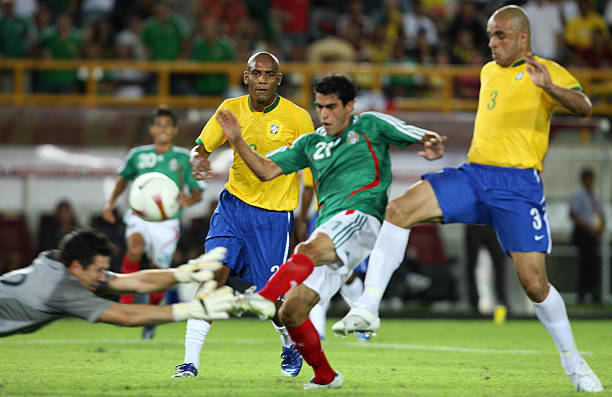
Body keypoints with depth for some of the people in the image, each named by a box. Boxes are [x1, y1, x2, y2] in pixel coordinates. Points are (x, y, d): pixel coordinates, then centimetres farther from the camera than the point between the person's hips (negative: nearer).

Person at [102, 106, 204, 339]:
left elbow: (198, 192, 5)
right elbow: (124, 177, 25)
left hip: (168, 222, 0)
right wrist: (111, 202, 13)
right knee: (136, 248, -33)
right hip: (140, 216, 0)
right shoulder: (138, 155, 7)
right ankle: (125, 302, -25)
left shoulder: (184, 158, 3)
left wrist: (189, 200, -17)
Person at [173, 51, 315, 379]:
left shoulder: (297, 117, -9)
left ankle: (292, 347, 32)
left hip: (275, 215, -2)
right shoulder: (231, 109, 0)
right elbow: (201, 147, 5)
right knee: (213, 274, -16)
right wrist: (197, 159, -19)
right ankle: (190, 362, -14)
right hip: (234, 204, 2)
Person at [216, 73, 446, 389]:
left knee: (309, 250, -37)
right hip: (327, 236, 7)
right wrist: (237, 140, 5)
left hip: (361, 217, -7)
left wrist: (433, 148, -13)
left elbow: (424, 140, 11)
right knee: (291, 312, -3)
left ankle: (265, 297, -61)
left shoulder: (370, 125, 13)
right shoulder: (311, 144, 25)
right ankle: (325, 376, 12)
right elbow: (267, 170, 19)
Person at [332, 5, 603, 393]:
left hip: (519, 183, -6)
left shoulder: (546, 71, -1)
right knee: (400, 209, -18)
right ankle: (368, 309, -20)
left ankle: (573, 361, 11)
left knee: (534, 281, -11)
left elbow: (583, 106, -20)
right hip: (473, 174, 6)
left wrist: (550, 87, -38)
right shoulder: (489, 72, 20)